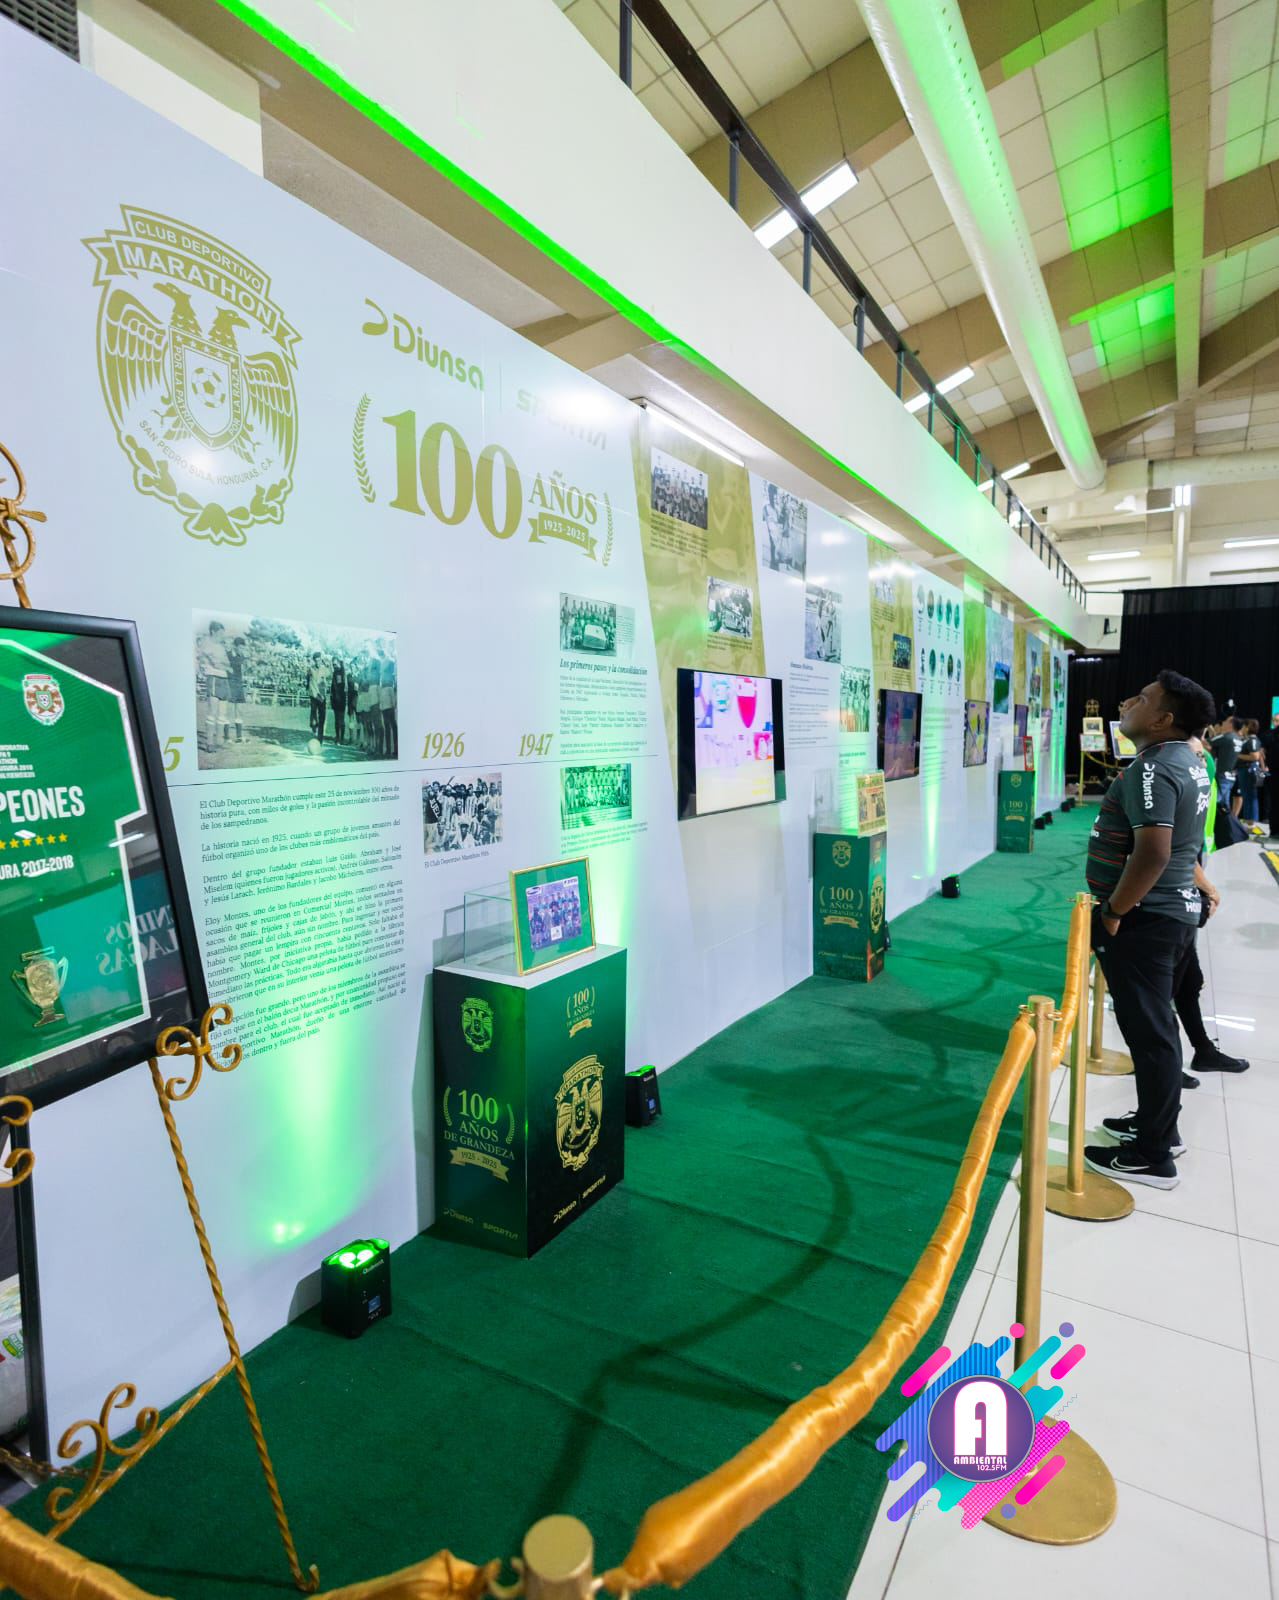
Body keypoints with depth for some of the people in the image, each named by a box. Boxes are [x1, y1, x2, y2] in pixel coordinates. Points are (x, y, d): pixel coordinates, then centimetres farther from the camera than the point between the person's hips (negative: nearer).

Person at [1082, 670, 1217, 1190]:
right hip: (1174, 909, 10)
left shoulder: (1153, 770, -21)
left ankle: (1152, 1157, 11)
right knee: (1157, 1025, 21)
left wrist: (1112, 911, -21)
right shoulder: (1187, 761, 11)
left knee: (1148, 1032, -1)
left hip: (1144, 918, -10)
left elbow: (1151, 853, -30)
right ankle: (1160, 1125, 36)